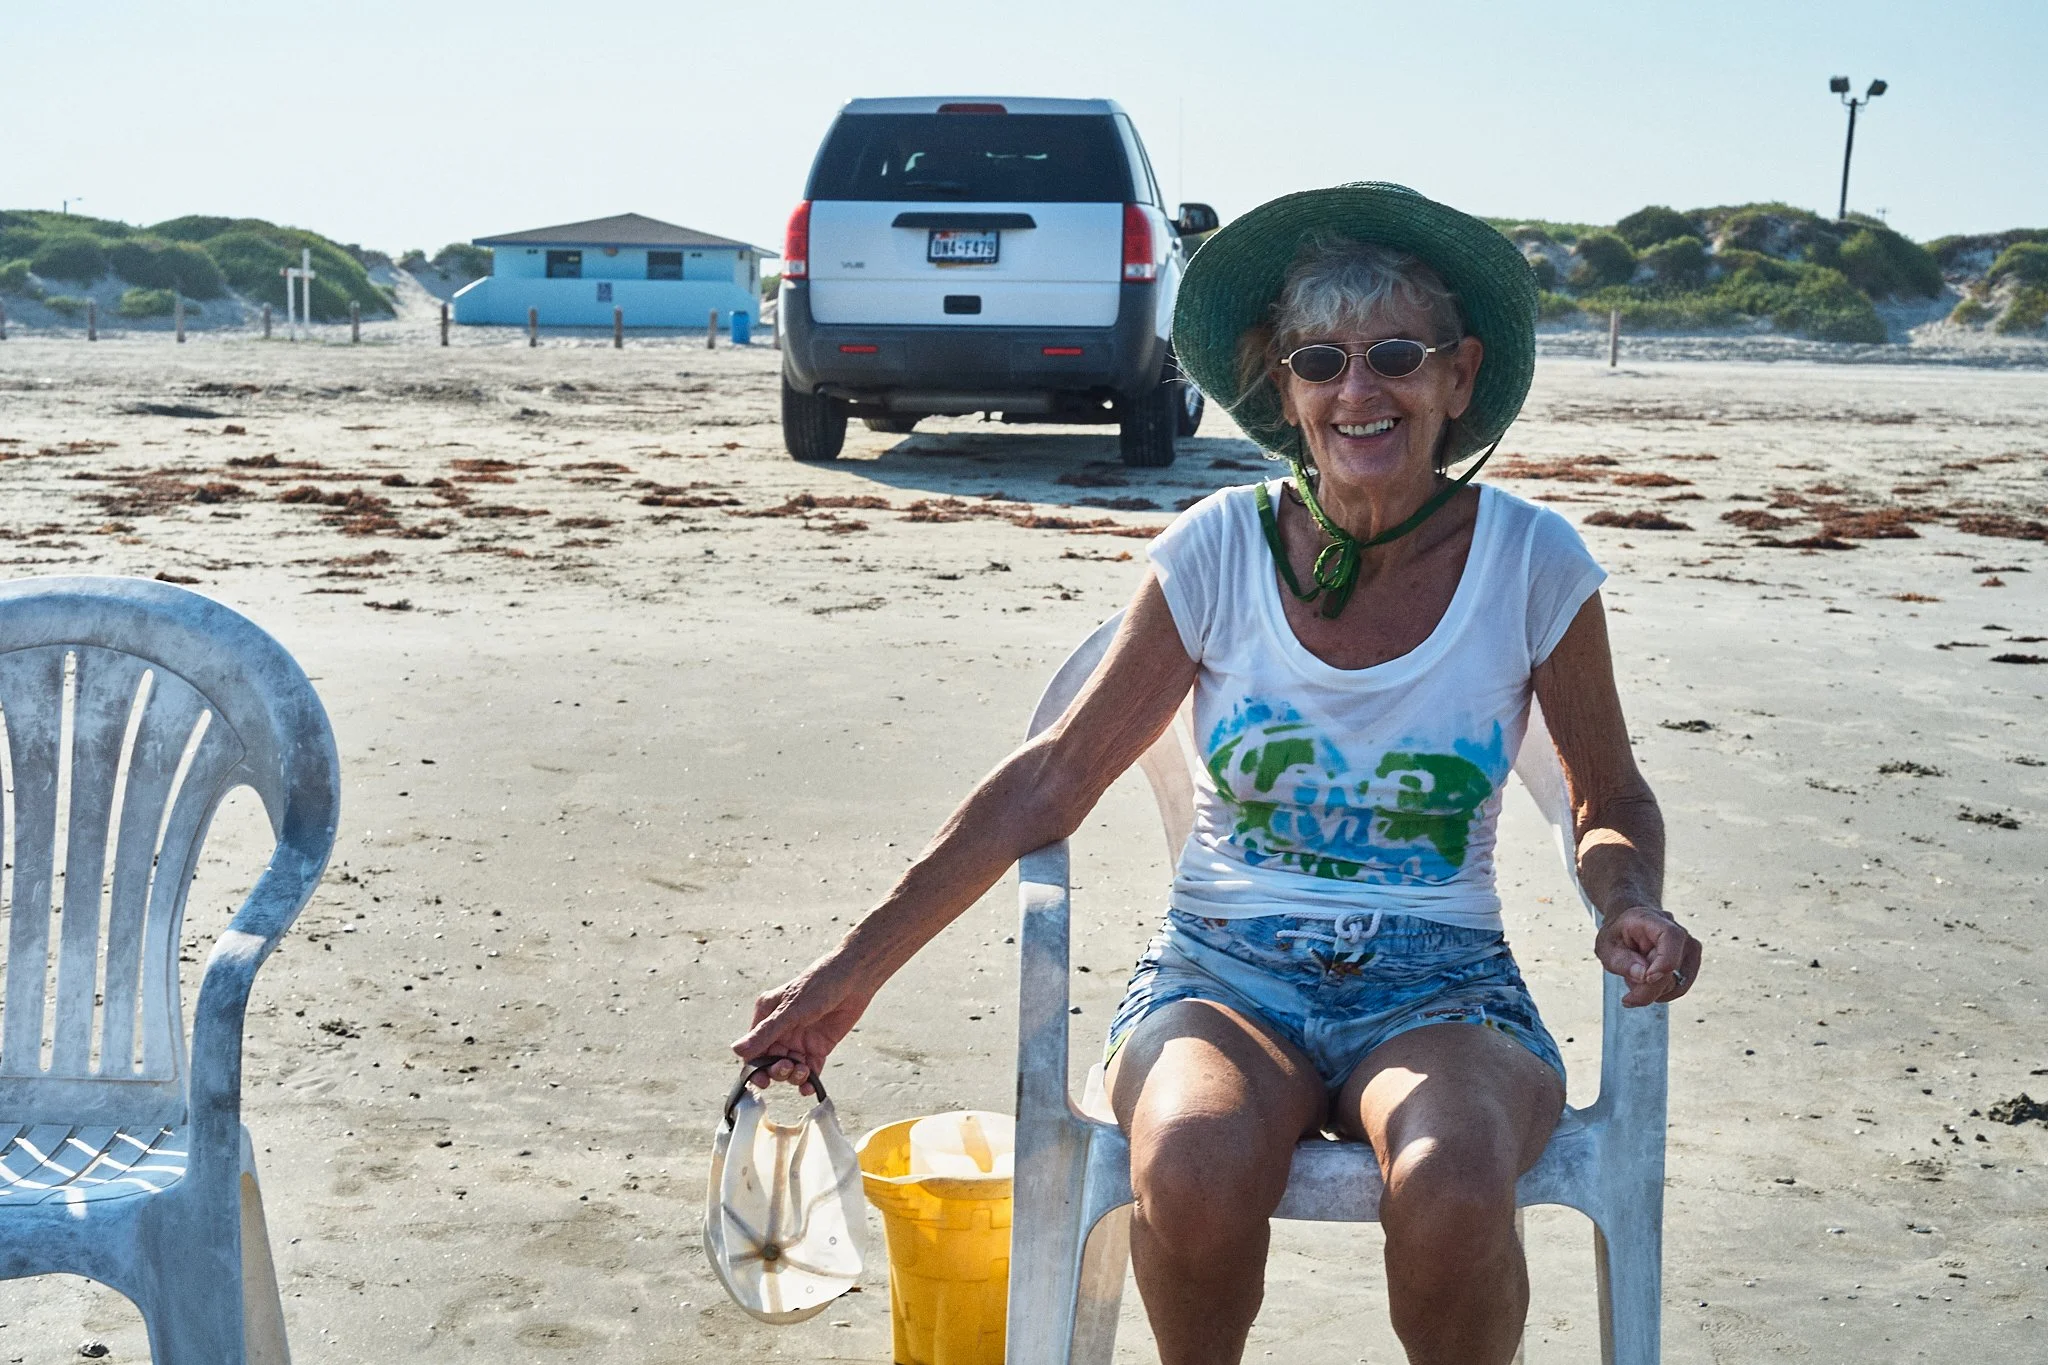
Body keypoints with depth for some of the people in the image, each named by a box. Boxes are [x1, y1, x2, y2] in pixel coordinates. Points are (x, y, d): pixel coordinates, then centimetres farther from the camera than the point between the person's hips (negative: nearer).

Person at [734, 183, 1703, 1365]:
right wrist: (854, 971, -5)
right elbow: (1054, 779, -1)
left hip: (1437, 987, 0)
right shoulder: (1223, 549, -4)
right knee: (1198, 1174, -34)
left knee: (1450, 1198, -34)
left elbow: (1613, 803, 10)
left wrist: (1633, 905, -15)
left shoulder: (1530, 558, -3)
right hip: (1224, 969, 0)